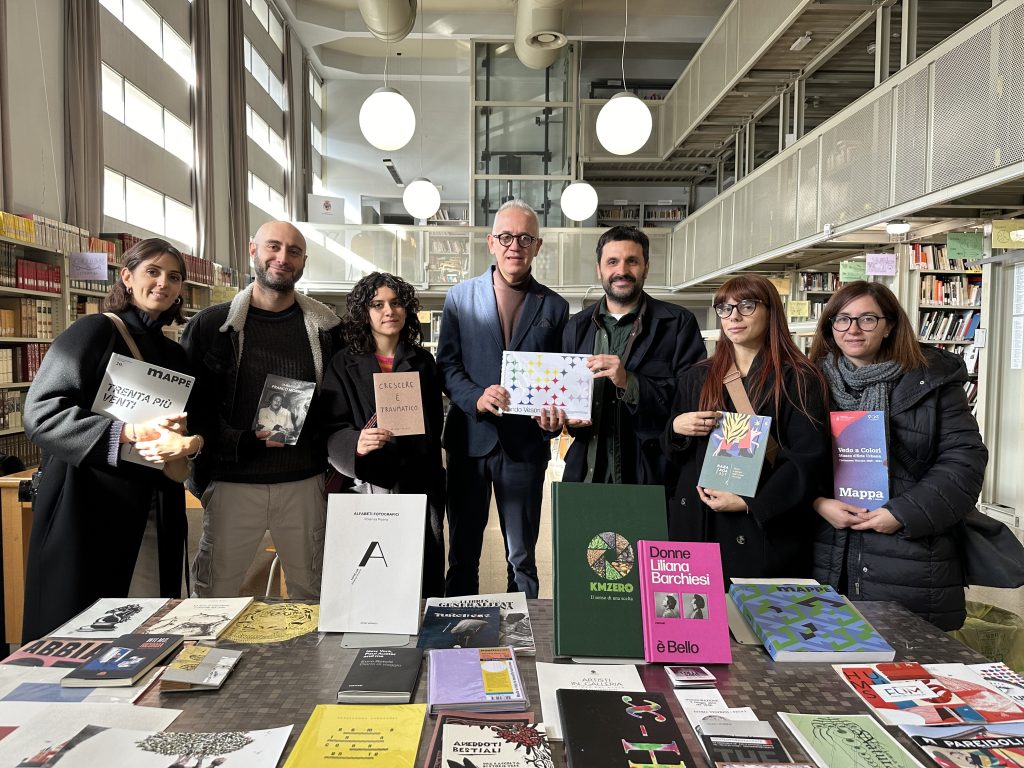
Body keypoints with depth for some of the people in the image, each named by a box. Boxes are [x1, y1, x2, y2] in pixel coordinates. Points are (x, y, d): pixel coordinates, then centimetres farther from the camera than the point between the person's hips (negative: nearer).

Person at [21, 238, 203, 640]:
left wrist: (185, 444, -8)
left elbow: (192, 428, 16)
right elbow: (40, 412, -13)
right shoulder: (94, 332, -3)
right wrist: (132, 432, -22)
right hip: (90, 506, -5)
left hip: (156, 515, 5)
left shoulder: (175, 355, 15)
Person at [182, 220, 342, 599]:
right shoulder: (210, 325, -1)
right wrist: (248, 441, -13)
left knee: (313, 593, 14)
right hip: (232, 483, -1)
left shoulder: (324, 327, 4)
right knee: (212, 596, 9)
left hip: (304, 484, 2)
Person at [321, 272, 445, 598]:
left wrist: (435, 482, 10)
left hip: (419, 485, 2)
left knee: (426, 581, 2)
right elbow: (333, 430, -3)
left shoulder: (422, 362, 11)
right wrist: (357, 444, -24)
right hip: (366, 485, -2)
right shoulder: (344, 365, 3)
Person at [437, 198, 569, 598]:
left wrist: (554, 417, -13)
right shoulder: (460, 296, 5)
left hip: (525, 442, 0)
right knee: (462, 553, 13)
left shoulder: (555, 306, 6)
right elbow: (446, 364, 1)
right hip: (470, 438, 0)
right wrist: (477, 397, -17)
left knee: (522, 557, 10)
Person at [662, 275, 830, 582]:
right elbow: (668, 450, 15)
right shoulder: (697, 377, 12)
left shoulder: (798, 379, -2)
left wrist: (750, 503, -15)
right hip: (696, 524, 4)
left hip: (766, 530, -3)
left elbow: (809, 458, -9)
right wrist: (676, 428, -7)